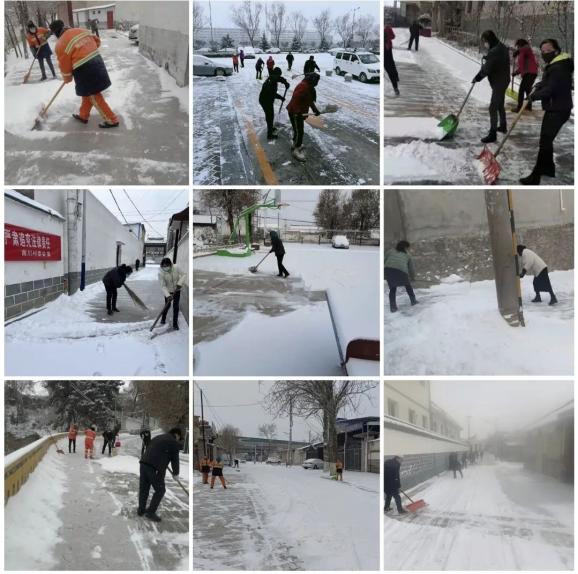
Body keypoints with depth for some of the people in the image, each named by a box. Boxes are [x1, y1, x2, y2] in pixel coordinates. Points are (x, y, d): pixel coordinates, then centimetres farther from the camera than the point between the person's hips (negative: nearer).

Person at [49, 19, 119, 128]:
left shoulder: (61, 45, -9)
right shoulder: (81, 31, 7)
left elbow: (65, 65, -2)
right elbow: (97, 41, 18)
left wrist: (67, 79, 15)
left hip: (85, 70, -7)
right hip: (97, 62, 7)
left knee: (94, 96, 4)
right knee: (88, 93, 21)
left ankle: (111, 120, 6)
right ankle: (83, 115, 36)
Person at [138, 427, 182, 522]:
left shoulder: (157, 437, 25)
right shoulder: (174, 443, 3)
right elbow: (175, 460, 7)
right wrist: (175, 472, 24)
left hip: (144, 463, 7)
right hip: (155, 468, -7)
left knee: (143, 489, 19)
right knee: (160, 490, 8)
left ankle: (141, 510, 30)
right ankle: (150, 512, 6)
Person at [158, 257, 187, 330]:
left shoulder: (176, 267, -25)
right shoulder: (161, 273, -27)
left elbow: (184, 274, -13)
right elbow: (163, 286, -24)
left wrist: (179, 283, -26)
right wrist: (168, 296, -34)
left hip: (177, 290, 1)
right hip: (168, 291, -1)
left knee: (176, 306, 1)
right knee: (167, 305, 12)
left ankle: (175, 324, 12)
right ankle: (163, 318, 41)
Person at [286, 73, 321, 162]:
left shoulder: (309, 87, 9)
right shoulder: (303, 86, -26)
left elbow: (309, 100, 18)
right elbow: (295, 98, -31)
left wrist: (315, 109, 11)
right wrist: (298, 112, -31)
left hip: (300, 111, 11)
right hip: (295, 112, -11)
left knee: (298, 129, 25)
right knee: (299, 131, -7)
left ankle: (295, 144, 44)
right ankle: (297, 150, 2)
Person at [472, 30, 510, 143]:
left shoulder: (494, 51, -24)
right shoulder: (502, 48, 8)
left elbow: (486, 69, -22)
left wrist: (477, 78, -9)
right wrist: (487, 59, 2)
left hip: (498, 83, -10)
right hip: (503, 81, 10)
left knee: (493, 108, -8)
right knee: (500, 105, 24)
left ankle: (492, 134, -7)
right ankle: (503, 126, 40)